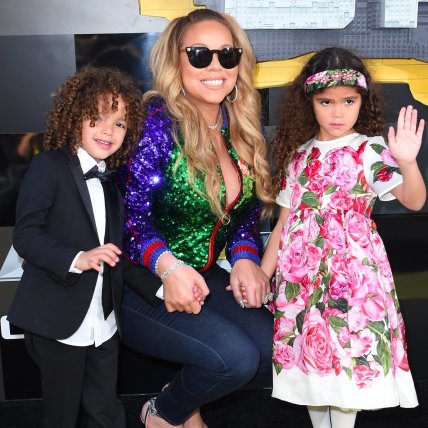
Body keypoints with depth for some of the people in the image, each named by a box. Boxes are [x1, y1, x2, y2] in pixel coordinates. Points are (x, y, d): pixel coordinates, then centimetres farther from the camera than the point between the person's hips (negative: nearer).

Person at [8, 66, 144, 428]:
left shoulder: (112, 180, 13)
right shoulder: (48, 167, -9)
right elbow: (25, 235, -16)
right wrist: (76, 259, -30)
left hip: (104, 323, 6)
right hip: (59, 321, -5)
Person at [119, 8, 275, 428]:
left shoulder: (241, 129, 3)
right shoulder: (157, 123, -18)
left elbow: (247, 210, 11)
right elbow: (132, 215, -17)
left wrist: (244, 257, -7)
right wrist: (167, 266, -32)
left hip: (203, 276, 7)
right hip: (143, 284, -7)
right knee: (237, 357, -22)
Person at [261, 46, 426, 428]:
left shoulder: (370, 150, -3)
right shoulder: (299, 155, 9)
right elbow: (284, 224, 11)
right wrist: (261, 275, 9)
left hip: (353, 270, -4)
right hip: (301, 271, 4)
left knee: (350, 351, -2)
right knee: (307, 345, 10)